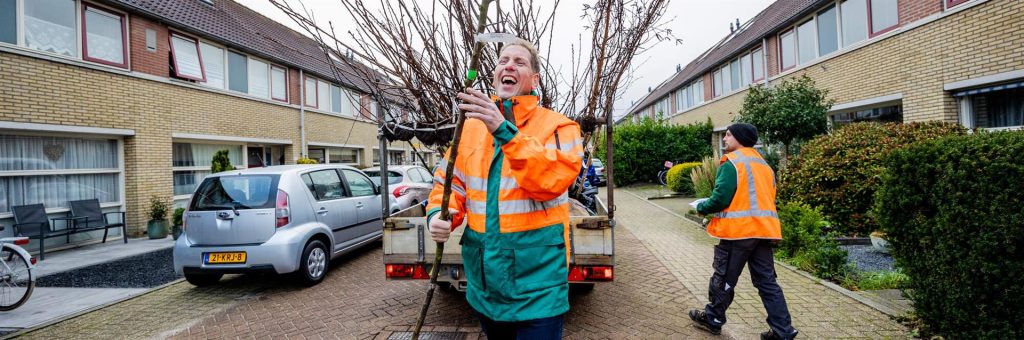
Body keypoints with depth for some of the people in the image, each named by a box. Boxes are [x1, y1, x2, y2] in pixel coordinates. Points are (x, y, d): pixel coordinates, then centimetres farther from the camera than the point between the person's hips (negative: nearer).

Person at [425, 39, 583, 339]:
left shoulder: (558, 126, -6)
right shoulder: (472, 126, 7)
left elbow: (550, 181, -23)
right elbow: (449, 183, 9)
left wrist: (505, 131, -31)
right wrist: (438, 214, -11)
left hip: (536, 273, -4)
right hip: (484, 273, 5)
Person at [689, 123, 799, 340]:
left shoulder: (732, 162, -10)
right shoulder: (764, 164, 17)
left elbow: (720, 198, -17)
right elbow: (765, 199, 21)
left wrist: (701, 207, 2)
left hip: (738, 229, -8)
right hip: (763, 228, 8)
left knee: (723, 278, 7)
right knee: (767, 281, 13)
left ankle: (712, 319, 22)